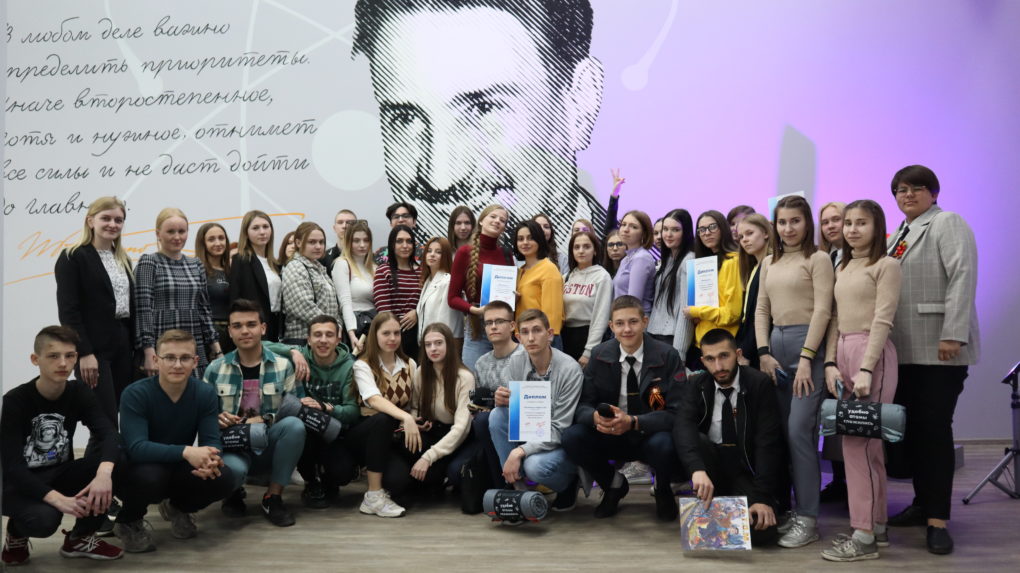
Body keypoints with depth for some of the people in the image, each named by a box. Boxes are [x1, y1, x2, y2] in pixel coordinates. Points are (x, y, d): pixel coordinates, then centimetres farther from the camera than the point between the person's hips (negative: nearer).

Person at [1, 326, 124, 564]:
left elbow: (108, 434, -22)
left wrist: (103, 473, -44)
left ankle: (81, 537, -2)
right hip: (20, 483, -4)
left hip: (59, 475, 4)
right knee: (43, 519, -37)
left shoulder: (79, 392, -6)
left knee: (116, 462, -24)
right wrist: (58, 499, -39)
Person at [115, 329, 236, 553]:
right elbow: (136, 447, -31)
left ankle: (178, 508, 12)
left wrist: (210, 459, -38)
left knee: (223, 478, -24)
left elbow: (212, 441, -12)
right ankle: (129, 522, 0)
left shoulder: (206, 393, -9)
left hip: (178, 470, 3)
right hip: (137, 470, -3)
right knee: (149, 475, -38)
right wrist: (185, 452, -44)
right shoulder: (135, 394, -20)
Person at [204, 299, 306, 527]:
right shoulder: (215, 369, 6)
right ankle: (233, 493, 5)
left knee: (295, 425, -32)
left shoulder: (283, 366, 2)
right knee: (232, 468, -38)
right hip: (232, 447, -1)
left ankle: (273, 497, -11)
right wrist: (216, 418, -14)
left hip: (269, 446, 1)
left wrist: (265, 419, -21)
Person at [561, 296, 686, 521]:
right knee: (571, 437, -24)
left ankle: (662, 490, 3)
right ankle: (614, 484, 7)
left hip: (649, 437, -2)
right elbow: (582, 405, -3)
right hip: (611, 438, 3)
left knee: (663, 444, -36)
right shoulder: (600, 355, -1)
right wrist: (595, 417, -28)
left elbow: (676, 412, -15)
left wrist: (633, 422, -31)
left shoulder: (667, 356, -9)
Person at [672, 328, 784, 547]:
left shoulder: (760, 384, -9)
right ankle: (707, 507, -11)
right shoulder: (696, 385, -3)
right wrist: (697, 469, -41)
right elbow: (682, 427, -22)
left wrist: (763, 498, -25)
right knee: (694, 441, -29)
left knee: (762, 530, -25)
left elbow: (768, 443, -15)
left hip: (747, 471, -1)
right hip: (711, 461, 2)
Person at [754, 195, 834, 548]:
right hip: (776, 346, 6)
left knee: (800, 430, -11)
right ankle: (789, 507, 14)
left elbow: (822, 310, -9)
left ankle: (808, 519, -4)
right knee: (782, 432, 6)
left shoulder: (818, 259, -2)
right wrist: (764, 353, 3)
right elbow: (761, 310, 14)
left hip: (807, 346, -6)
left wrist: (806, 358, -15)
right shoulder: (769, 262, 16)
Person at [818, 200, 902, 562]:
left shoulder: (886, 265, -3)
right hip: (843, 352, 7)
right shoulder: (841, 267, 18)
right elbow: (835, 319, 14)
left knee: (859, 441, -10)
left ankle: (864, 537, -5)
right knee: (865, 441, 11)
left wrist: (866, 369, -19)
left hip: (872, 354, -7)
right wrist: (830, 363, 2)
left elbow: (882, 321, -11)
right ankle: (877, 526, 19)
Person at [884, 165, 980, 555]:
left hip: (939, 347, -7)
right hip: (903, 348, 7)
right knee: (909, 428, 10)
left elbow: (962, 277, -14)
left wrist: (952, 335, -22)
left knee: (934, 428, -5)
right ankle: (923, 502, 23)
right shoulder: (897, 236, 20)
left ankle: (937, 519, 1)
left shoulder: (947, 223, -3)